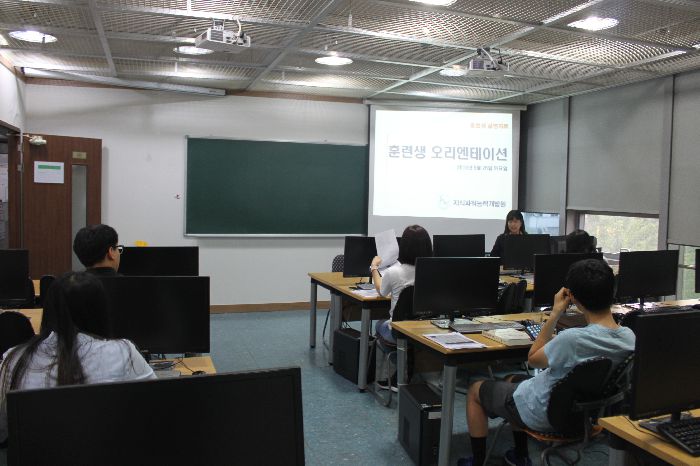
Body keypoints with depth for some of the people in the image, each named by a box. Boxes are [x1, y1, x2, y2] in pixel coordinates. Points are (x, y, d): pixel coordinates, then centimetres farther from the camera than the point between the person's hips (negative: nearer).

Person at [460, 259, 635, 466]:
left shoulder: (572, 340, -37)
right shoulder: (629, 338, -17)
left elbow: (533, 359, -16)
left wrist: (554, 314, -17)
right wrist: (557, 339, 6)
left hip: (545, 416, -7)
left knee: (475, 390, 15)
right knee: (511, 381, 32)